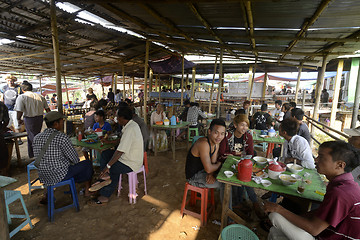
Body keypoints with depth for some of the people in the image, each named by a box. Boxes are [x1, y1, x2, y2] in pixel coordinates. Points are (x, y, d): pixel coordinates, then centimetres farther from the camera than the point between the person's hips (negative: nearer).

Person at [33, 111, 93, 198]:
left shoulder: (36, 138, 0)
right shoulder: (62, 137, -20)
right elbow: (75, 159, -15)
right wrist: (72, 162, 9)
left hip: (43, 177, 7)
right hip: (61, 176, -7)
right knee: (87, 163, 11)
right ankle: (87, 190, 28)